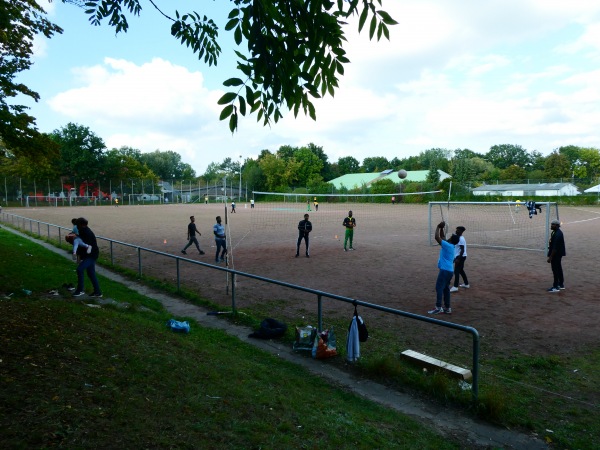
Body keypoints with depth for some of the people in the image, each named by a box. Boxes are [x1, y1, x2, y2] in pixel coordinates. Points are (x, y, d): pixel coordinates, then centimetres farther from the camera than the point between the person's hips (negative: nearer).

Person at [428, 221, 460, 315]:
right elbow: (442, 237, 24)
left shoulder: (448, 245, -14)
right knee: (446, 288, 11)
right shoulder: (450, 246, 11)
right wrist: (441, 228, 15)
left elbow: (437, 237, -17)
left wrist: (438, 227, -6)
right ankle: (447, 308, 14)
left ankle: (438, 308, -7)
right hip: (449, 270, 9)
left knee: (439, 288, -7)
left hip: (445, 270, -9)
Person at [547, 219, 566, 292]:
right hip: (558, 254, 11)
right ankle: (561, 285, 30)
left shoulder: (557, 234, -23)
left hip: (556, 255, -11)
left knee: (555, 270, -5)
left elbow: (555, 248, -25)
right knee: (559, 269, 19)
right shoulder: (558, 232, 10)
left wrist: (550, 257, -23)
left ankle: (555, 287, 0)